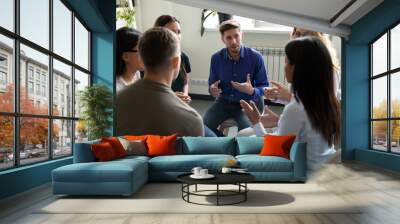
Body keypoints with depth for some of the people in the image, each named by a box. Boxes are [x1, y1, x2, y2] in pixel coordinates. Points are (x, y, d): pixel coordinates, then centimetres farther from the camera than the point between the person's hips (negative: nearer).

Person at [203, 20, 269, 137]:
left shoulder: (256, 57, -12)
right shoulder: (216, 58, -4)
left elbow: (264, 87, -6)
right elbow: (212, 84, 7)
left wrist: (252, 91, -29)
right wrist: (212, 89, -18)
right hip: (224, 101, 3)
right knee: (205, 125, -20)